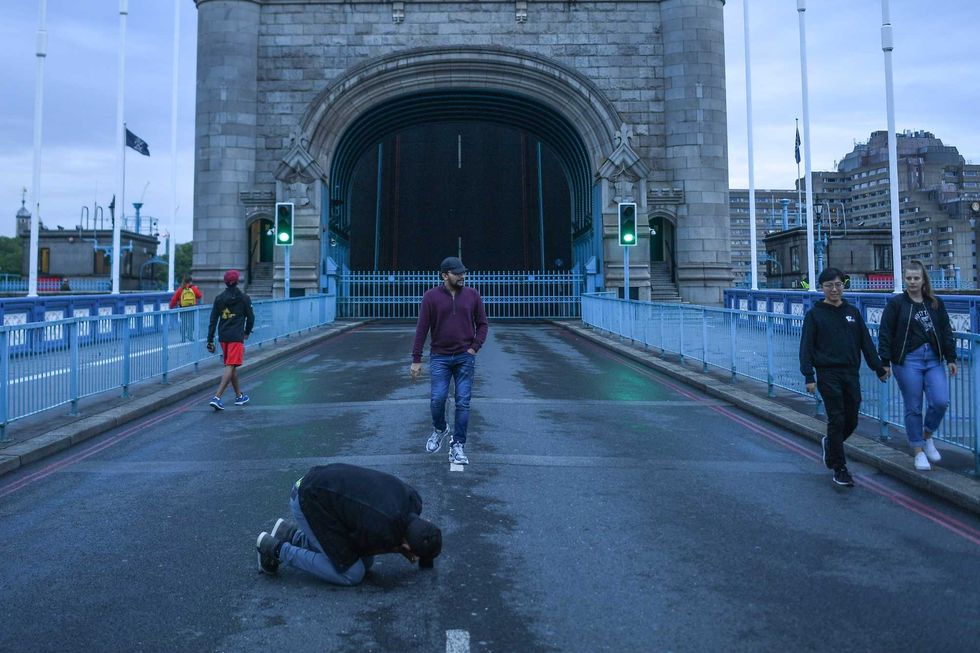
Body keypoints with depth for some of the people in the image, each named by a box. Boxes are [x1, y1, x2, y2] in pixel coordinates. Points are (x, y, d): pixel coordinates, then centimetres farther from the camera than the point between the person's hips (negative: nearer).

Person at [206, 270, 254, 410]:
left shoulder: (219, 298, 6)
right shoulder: (244, 298, -4)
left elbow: (213, 321, 3)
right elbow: (250, 317, 2)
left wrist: (210, 340, 5)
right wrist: (247, 332, 21)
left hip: (223, 337, 5)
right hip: (237, 337, -5)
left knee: (232, 366, 17)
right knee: (230, 367, -7)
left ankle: (239, 396, 29)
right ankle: (217, 397, -18)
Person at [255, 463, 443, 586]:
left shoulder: (412, 499, -12)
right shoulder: (381, 532, -32)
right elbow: (356, 544, -11)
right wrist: (398, 549, -6)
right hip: (308, 502, -8)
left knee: (365, 562, 10)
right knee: (351, 574, -7)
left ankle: (292, 534, 19)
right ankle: (276, 548, 3)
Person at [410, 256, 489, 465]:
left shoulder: (472, 295, 2)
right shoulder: (431, 296, -3)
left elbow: (482, 324, 9)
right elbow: (421, 328, -3)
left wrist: (474, 347, -3)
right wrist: (416, 360, -5)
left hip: (465, 357, 1)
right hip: (439, 357, -1)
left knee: (463, 402, 0)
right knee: (437, 399, -6)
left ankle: (457, 446, 10)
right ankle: (440, 429, 25)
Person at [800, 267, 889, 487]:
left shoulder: (853, 312, 10)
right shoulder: (814, 314, -2)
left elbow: (866, 342, 13)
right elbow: (806, 347, -5)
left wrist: (878, 368, 10)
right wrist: (808, 377, -11)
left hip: (851, 373, 4)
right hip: (828, 374, -4)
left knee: (852, 420, 7)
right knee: (836, 420, -4)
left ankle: (830, 444, 36)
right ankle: (839, 469, 6)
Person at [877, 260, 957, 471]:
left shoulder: (936, 304, 10)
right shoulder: (896, 303, -2)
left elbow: (946, 332, 13)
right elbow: (885, 334, -4)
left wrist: (951, 358, 7)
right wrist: (885, 362, -8)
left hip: (933, 360, 3)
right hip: (908, 361, -3)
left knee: (940, 402, -9)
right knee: (913, 408, 1)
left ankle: (927, 436, 19)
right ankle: (919, 451, 14)